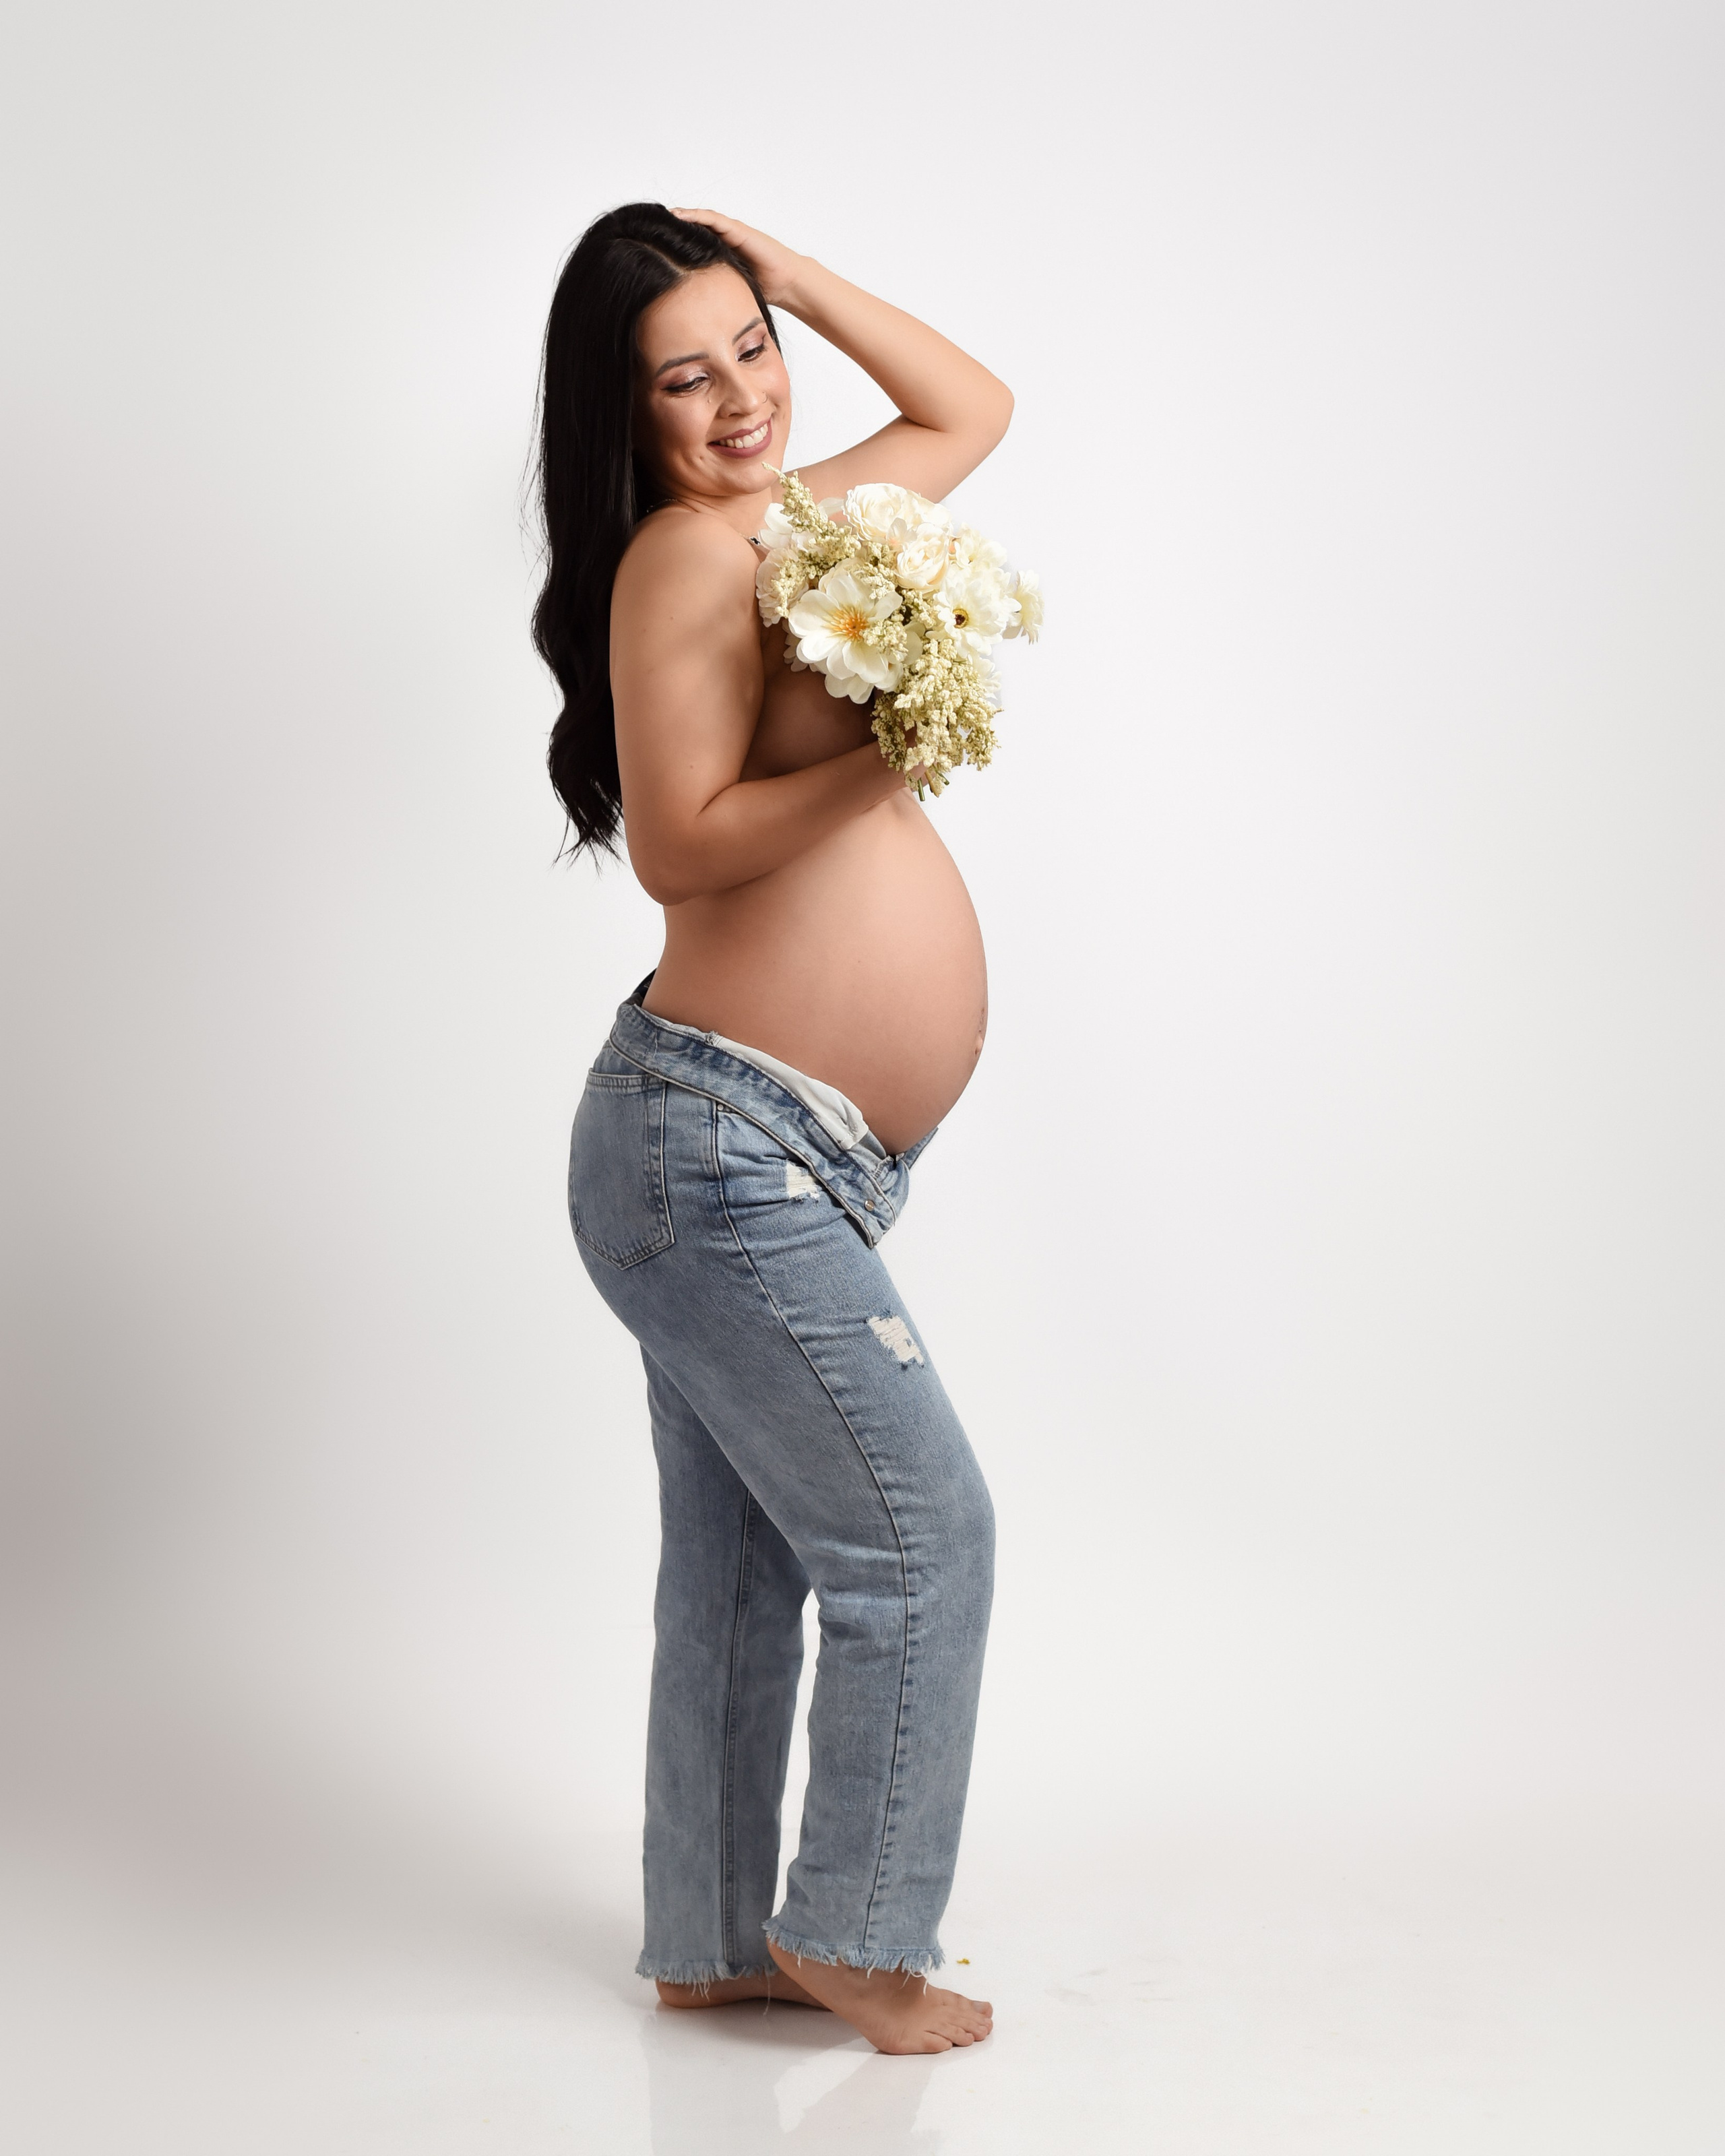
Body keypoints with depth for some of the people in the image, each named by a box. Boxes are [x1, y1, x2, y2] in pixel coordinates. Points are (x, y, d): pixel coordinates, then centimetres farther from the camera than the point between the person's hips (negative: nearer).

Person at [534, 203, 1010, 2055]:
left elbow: (972, 407, 30)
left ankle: (710, 1946, 26)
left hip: (765, 1163, 9)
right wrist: (882, 761, -27)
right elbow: (675, 846, -18)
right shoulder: (687, 548, -10)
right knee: (918, 1533, -1)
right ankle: (851, 1936, 15)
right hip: (723, 1150, -9)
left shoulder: (783, 525, 17)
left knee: (743, 1567, 14)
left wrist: (782, 270, 22)